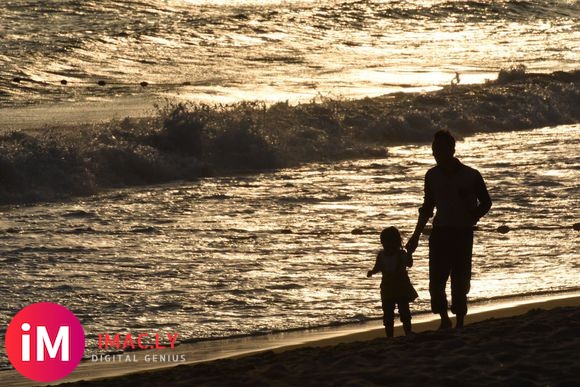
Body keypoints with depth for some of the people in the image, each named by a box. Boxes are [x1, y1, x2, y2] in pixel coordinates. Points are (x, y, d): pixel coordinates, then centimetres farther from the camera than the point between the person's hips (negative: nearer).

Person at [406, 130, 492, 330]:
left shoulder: (470, 176, -6)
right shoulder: (432, 176, 5)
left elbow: (485, 203, 5)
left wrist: (470, 221, -11)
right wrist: (416, 236, 13)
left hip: (462, 234, -3)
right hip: (440, 232, 3)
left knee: (459, 281, -2)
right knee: (435, 281, -3)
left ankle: (460, 322, 8)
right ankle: (444, 320, 13)